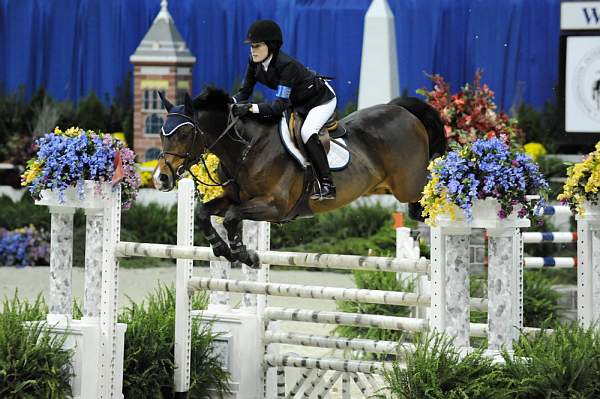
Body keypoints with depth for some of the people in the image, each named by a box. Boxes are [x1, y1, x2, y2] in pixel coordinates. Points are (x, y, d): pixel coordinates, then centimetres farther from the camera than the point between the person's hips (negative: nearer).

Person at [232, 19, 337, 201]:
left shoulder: (286, 65, -38)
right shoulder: (255, 62, -16)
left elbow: (280, 105, -43)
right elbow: (245, 91, -9)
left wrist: (251, 108, -54)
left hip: (322, 99, -9)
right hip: (298, 102, 9)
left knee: (307, 133, -29)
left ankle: (327, 186, -25)